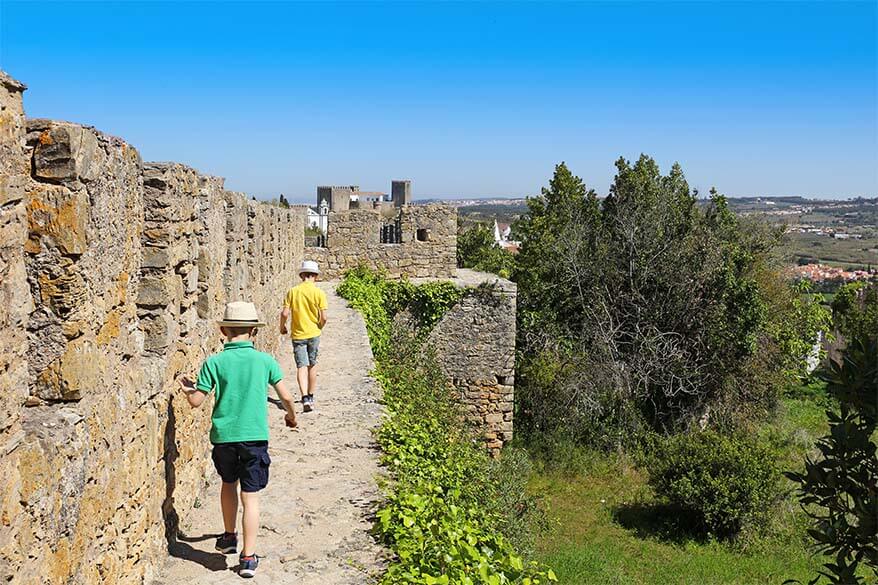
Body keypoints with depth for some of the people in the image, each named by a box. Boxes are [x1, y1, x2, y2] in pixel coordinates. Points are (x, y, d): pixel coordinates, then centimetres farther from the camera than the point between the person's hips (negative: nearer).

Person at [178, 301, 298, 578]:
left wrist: (187, 388, 19)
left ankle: (229, 537, 39)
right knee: (250, 497, 4)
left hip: (224, 435, 1)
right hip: (255, 436, -1)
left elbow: (196, 401, -3)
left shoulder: (214, 362, -6)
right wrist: (291, 416, 21)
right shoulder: (265, 361, -4)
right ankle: (248, 558, 3)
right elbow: (286, 397, 0)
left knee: (228, 484, 25)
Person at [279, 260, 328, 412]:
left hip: (297, 335, 0)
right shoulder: (319, 293, -8)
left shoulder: (292, 291, -5)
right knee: (312, 365, 16)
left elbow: (285, 314, -9)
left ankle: (305, 398, -17)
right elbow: (323, 317, -10)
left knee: (301, 366, -1)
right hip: (313, 334, 0)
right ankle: (310, 397, 26)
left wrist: (282, 327, 10)